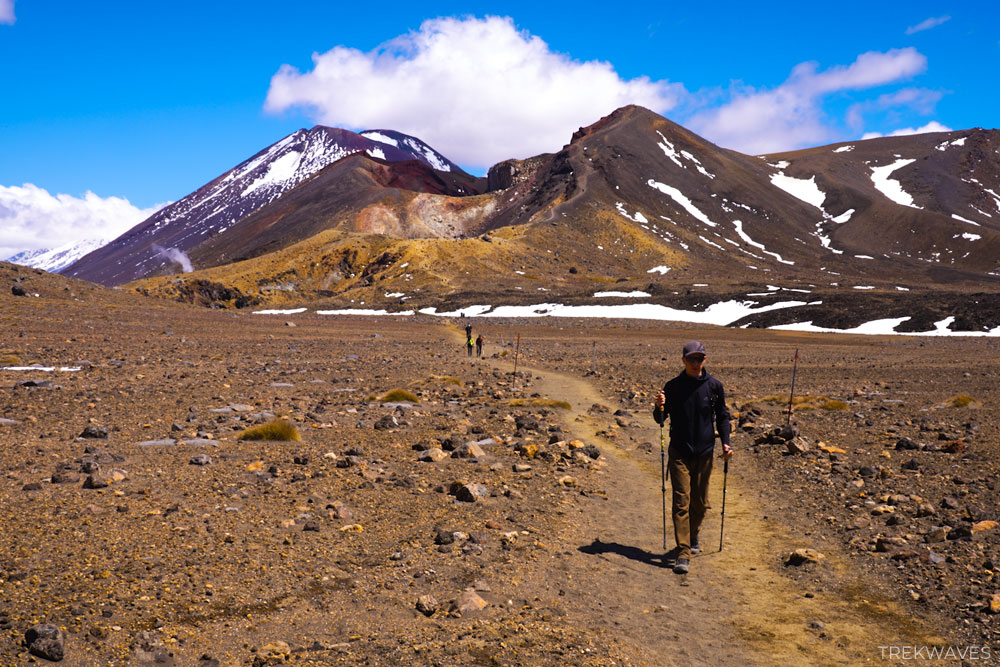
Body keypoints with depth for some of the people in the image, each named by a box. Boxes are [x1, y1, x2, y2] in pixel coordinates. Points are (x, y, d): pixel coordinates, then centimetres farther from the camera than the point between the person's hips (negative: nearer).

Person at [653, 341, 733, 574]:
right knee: (681, 502, -8)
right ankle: (683, 553, -8)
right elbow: (660, 420, 3)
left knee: (700, 502, 13)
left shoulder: (715, 386, 2)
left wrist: (725, 442, 0)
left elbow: (722, 416, 12)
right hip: (679, 452, -2)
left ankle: (692, 538, 38)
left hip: (704, 453, 2)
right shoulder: (672, 386, -2)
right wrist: (659, 408, -19)